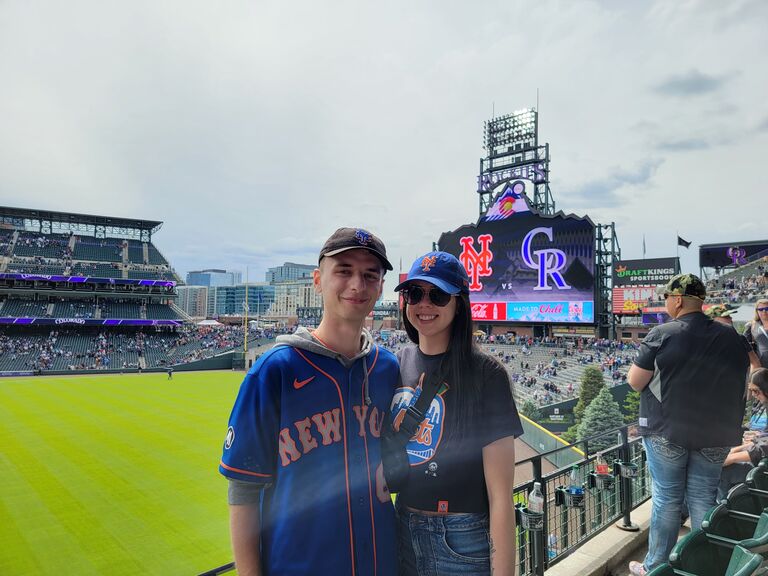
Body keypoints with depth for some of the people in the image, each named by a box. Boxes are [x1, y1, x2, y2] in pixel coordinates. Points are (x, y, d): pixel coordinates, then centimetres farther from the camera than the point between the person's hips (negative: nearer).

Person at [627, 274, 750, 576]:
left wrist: (646, 359, 4)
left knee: (667, 499, 7)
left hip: (667, 431, -4)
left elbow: (635, 381, -12)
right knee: (703, 499, 14)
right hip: (716, 434, 4)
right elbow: (740, 381, 12)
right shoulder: (732, 337, 1)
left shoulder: (662, 335, -15)